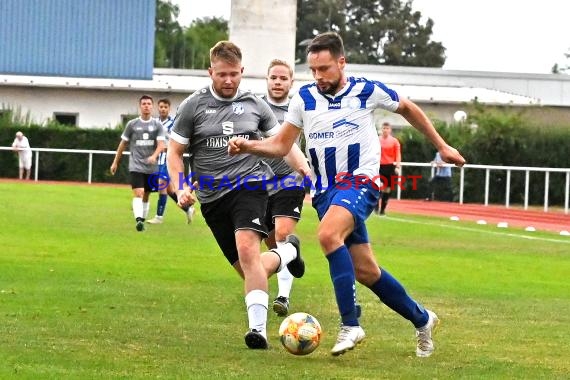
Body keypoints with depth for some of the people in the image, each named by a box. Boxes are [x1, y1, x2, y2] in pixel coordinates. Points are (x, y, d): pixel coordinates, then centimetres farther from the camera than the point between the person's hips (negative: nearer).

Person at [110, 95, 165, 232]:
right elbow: (123, 144, 12)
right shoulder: (132, 124, 3)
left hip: (151, 167, 2)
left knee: (146, 196, 12)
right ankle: (138, 220, -33)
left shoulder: (157, 125, 3)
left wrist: (154, 156, -27)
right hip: (136, 166, -2)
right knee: (138, 193, -20)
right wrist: (115, 162, 15)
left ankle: (142, 221, 26)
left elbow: (161, 145, -6)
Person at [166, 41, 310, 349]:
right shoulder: (193, 106, 3)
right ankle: (287, 251, 39)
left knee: (247, 249, -29)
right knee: (249, 271, 5)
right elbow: (174, 153, 7)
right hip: (212, 197, 2)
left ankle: (258, 328, -32)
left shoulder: (255, 104, 7)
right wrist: (181, 188, -9)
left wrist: (307, 170, -1)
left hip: (249, 185, -2)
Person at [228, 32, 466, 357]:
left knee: (328, 234, -33)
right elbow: (281, 146, 7)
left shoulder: (367, 91, -5)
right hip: (324, 191, 5)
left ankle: (350, 324, -31)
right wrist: (248, 146, -12)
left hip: (359, 182, -5)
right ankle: (422, 319, 27)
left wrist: (441, 146, 18)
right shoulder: (305, 98, 3)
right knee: (366, 271, 6)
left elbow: (408, 109, 13)